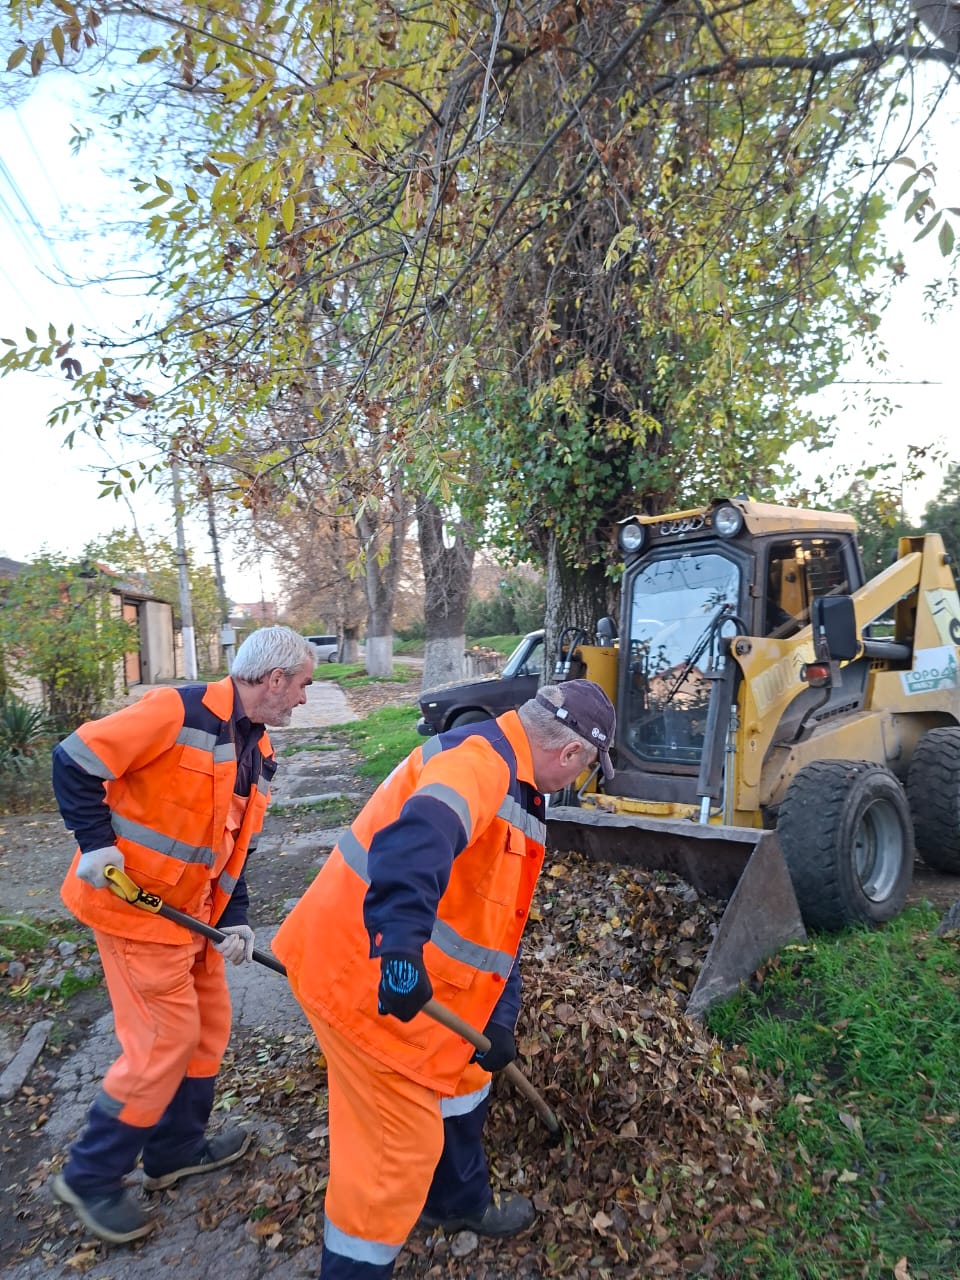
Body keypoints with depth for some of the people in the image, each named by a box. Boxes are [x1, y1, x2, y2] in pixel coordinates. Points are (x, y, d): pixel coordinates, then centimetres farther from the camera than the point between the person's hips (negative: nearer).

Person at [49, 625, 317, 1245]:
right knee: (167, 1040, -1)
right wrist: (96, 841, -21)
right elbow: (75, 762, -18)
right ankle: (90, 1176, 22)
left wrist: (234, 917, 2)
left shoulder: (258, 752, 7)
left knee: (209, 1026, 17)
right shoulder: (179, 711, -22)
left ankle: (178, 1148, 38)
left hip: (193, 909, 9)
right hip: (134, 901, -9)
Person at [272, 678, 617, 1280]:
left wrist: (499, 1018, 13)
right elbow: (419, 835, -45)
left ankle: (460, 1203, 52)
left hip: (417, 976, 10)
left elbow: (500, 917, 14)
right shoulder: (479, 759, -22)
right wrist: (401, 941, -53)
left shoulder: (516, 791, 11)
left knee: (459, 1079, 27)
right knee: (401, 1138, 4)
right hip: (365, 971, -10)